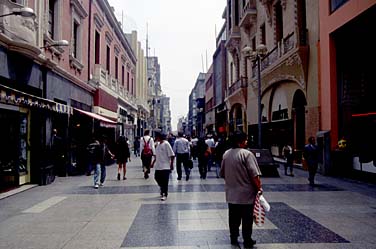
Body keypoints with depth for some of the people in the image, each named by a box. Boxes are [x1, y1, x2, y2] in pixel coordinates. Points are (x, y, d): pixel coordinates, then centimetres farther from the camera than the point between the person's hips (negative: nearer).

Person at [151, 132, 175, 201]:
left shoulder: (166, 144, -12)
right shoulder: (158, 144, 11)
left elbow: (172, 155, -13)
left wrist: (171, 164, -15)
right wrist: (153, 163, 18)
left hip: (165, 166, -7)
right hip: (158, 166, 7)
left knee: (165, 181, -2)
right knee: (157, 178, 9)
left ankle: (165, 194, 8)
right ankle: (163, 190, 32)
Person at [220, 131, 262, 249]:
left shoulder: (226, 154, 4)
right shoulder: (247, 154, -18)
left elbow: (222, 173, 13)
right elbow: (254, 175, -20)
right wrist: (259, 188, -8)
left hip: (231, 194, 6)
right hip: (246, 194, -6)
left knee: (233, 218, 16)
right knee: (247, 219, 8)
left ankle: (233, 238, 25)